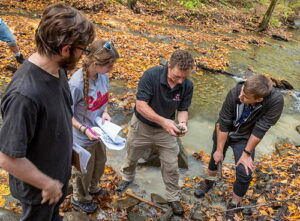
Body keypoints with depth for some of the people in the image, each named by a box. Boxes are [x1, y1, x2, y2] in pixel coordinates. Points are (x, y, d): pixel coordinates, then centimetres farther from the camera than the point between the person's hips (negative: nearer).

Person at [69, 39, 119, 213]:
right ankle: (80, 198, 48)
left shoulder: (103, 75, -13)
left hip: (99, 131, 7)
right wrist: (84, 129, -29)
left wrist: (105, 112, -11)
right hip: (83, 138, -7)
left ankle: (93, 188, 59)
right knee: (85, 170, 18)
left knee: (100, 162, 29)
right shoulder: (77, 84, -32)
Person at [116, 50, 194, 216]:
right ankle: (127, 177, 56)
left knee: (171, 167, 7)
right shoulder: (151, 75, -31)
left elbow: (183, 109, -8)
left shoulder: (187, 86, -19)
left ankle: (173, 198, 32)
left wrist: (182, 122, -31)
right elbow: (141, 105, -31)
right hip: (142, 126, -1)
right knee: (131, 157, 23)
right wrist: (163, 121, -41)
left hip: (166, 129, 2)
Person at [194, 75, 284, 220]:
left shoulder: (276, 100, -35)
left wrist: (247, 154, -17)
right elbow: (223, 124, -23)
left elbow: (260, 130, -26)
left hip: (245, 138, -1)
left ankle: (234, 205, 21)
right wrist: (219, 150, -14)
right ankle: (209, 181, 54)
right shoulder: (234, 94, -33)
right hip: (223, 132, 1)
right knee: (215, 157, 21)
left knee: (245, 174, -8)